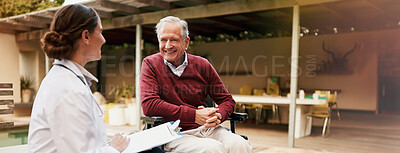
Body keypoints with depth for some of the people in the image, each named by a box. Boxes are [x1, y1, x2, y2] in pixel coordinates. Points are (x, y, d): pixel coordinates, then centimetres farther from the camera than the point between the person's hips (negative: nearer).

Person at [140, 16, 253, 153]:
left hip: (207, 128, 4)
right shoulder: (150, 64, 1)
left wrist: (218, 116, -12)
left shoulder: (202, 65, 8)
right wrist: (194, 115, -16)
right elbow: (149, 105, -12)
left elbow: (227, 100, 14)